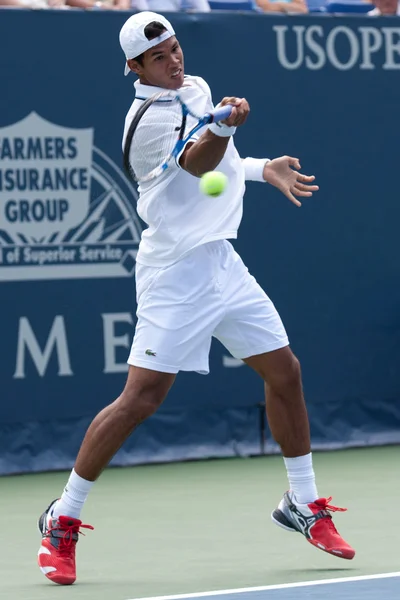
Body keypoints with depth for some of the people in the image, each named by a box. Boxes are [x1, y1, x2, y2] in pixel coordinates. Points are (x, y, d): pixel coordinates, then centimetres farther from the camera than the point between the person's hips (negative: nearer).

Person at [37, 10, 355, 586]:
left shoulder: (196, 87, 11)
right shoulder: (149, 119, -16)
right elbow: (197, 161, -33)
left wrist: (262, 168, 17)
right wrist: (225, 126, -51)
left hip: (221, 261, 8)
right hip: (177, 272, -8)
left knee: (284, 372, 9)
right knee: (141, 398, -13)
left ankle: (303, 504, 25)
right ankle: (62, 521, -2)